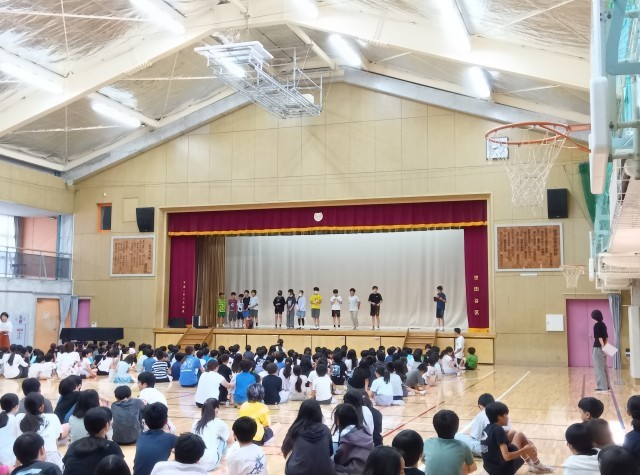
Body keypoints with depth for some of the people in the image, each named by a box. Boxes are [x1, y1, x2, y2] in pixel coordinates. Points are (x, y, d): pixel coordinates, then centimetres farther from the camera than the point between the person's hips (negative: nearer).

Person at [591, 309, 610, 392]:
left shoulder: (596, 325, -14)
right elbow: (606, 336, 14)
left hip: (598, 348, -9)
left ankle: (602, 387, -4)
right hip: (603, 348, 9)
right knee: (604, 367, 15)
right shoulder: (603, 324, 12)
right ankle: (607, 385, 20)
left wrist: (603, 346, -21)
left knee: (599, 367, -4)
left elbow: (599, 337, -20)